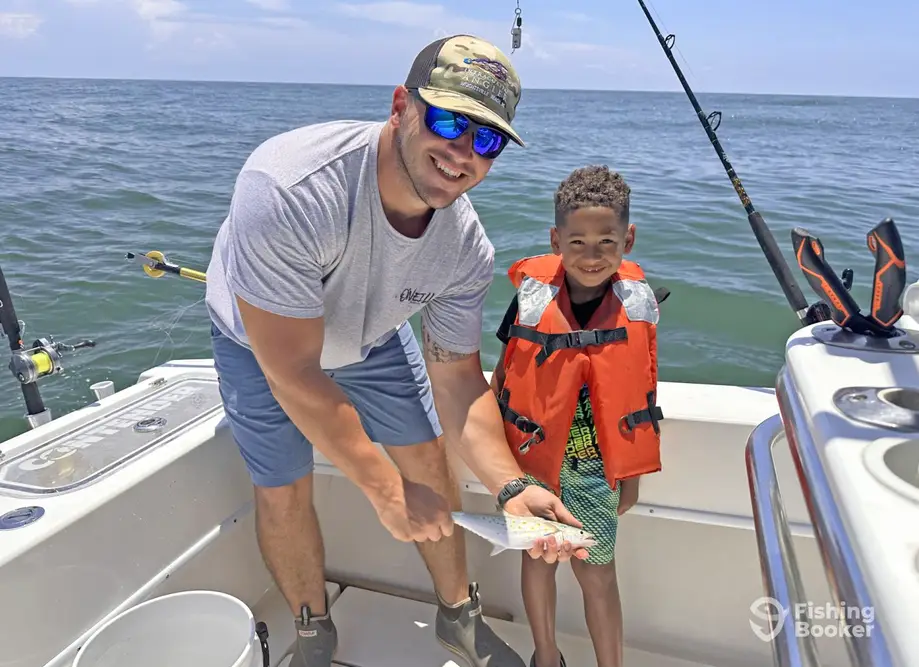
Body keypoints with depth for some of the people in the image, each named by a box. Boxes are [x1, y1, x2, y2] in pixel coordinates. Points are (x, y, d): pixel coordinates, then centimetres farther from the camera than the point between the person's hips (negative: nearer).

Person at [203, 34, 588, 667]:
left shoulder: (468, 248, -27)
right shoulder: (286, 189, -43)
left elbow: (455, 379, -18)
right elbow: (293, 373, -37)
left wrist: (511, 485, -33)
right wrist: (386, 491, -30)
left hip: (370, 331, 4)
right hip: (261, 341, -3)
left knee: (429, 461, 4)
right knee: (285, 493, -1)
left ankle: (459, 613, 30)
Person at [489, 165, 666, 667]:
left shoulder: (638, 306, -9)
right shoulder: (532, 300, -14)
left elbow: (640, 395, 0)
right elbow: (503, 377, -2)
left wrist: (632, 473, 5)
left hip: (597, 464, 0)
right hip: (534, 456, 1)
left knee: (596, 571, 11)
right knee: (539, 556, 18)